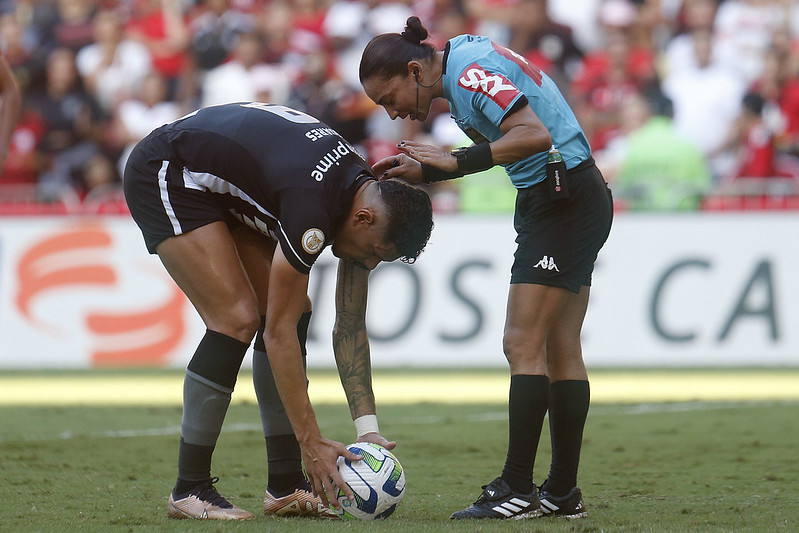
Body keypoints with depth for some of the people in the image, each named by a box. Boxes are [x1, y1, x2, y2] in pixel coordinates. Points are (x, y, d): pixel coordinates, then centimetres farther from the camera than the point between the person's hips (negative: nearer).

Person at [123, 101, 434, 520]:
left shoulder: (368, 193, -7)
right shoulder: (313, 207, -34)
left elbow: (350, 328, 0)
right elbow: (277, 334, -30)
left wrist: (368, 429, -5)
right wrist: (312, 443, -27)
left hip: (219, 185, 9)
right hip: (163, 175, -9)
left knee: (294, 310, 0)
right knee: (237, 318, -18)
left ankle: (285, 485, 3)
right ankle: (189, 489, -10)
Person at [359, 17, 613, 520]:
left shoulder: (471, 72, -18)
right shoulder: (463, 58, 12)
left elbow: (535, 134, -29)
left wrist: (455, 161, -28)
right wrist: (421, 170, 12)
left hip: (562, 203, -10)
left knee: (524, 343, -10)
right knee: (560, 348, 9)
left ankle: (517, 489, -10)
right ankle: (564, 491, 11)